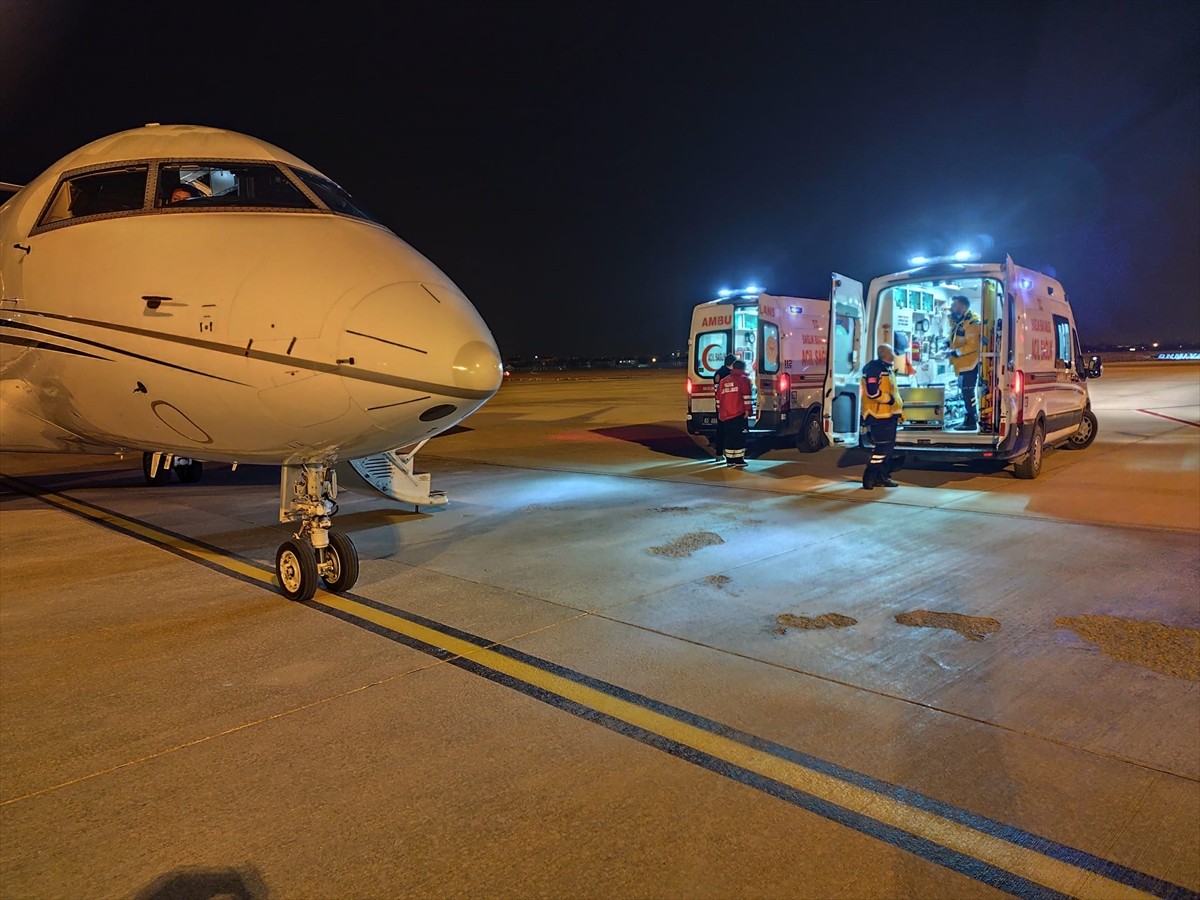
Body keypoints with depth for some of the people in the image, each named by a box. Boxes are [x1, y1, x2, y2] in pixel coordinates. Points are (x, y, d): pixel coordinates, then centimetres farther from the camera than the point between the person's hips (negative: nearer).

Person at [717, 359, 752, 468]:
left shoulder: (723, 381, 15)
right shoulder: (743, 379, -1)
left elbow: (718, 398, 16)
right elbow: (746, 396, -11)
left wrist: (720, 412, 21)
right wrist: (747, 410, -9)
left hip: (725, 415, 5)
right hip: (739, 414, -5)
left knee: (729, 437, 9)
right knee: (740, 437, -1)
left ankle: (730, 460, 10)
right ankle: (739, 460, -3)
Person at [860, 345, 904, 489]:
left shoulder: (886, 369, 19)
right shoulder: (874, 369, -14)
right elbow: (872, 392, -24)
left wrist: (899, 410, 21)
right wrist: (889, 400, -15)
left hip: (888, 415, 10)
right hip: (880, 416, -10)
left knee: (888, 447, 12)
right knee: (882, 447, -12)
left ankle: (882, 477, 18)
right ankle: (869, 477, -9)